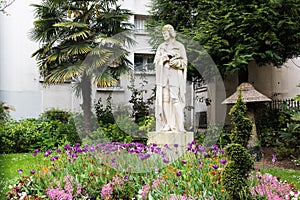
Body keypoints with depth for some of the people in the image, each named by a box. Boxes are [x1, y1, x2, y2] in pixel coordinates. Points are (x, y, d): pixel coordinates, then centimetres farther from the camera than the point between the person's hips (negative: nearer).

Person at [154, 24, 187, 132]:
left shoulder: (179, 46, 6)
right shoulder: (161, 47, 17)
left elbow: (184, 62, 2)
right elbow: (156, 61, 9)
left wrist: (175, 61, -14)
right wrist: (164, 57, -8)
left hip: (175, 76, -4)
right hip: (163, 76, 4)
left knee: (175, 99, -13)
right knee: (164, 99, -4)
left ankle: (179, 125, -11)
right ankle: (168, 124, -2)